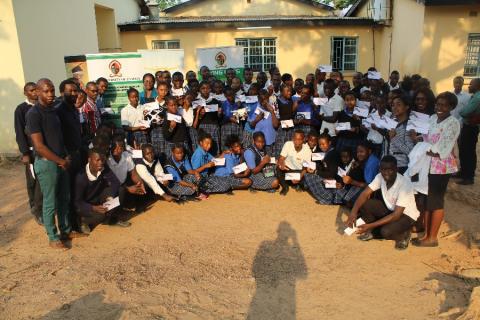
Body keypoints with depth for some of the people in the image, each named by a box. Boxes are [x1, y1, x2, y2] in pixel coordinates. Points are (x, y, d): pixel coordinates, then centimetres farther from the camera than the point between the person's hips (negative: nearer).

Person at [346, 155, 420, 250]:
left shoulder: (405, 185, -32)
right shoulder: (380, 177, -15)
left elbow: (396, 215, -32)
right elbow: (365, 194, -14)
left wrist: (370, 226, -36)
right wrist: (353, 212, -33)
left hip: (406, 215, -6)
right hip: (390, 209, 6)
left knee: (386, 232, -33)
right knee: (363, 204, -17)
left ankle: (403, 235, 1)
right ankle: (371, 231, 5)